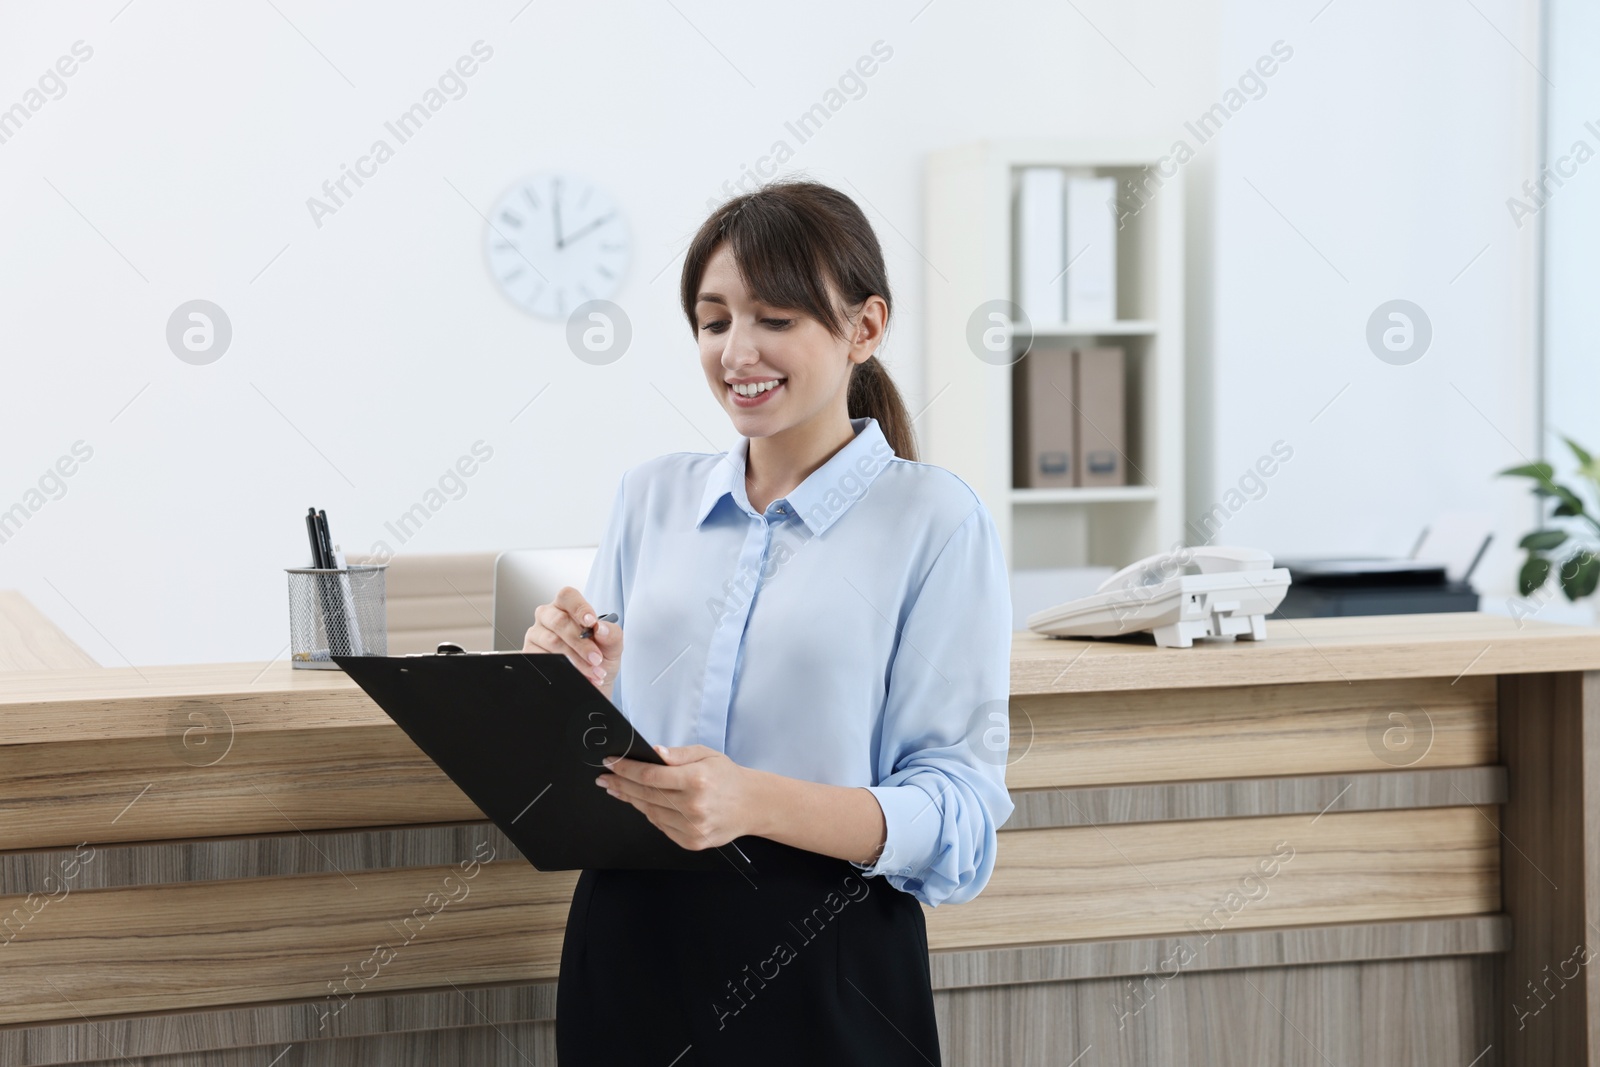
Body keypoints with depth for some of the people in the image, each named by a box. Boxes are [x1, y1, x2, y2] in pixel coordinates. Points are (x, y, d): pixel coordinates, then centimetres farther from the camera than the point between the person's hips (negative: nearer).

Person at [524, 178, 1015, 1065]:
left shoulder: (933, 520, -6)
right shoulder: (650, 497, 8)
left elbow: (960, 816, -13)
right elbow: (596, 774, 12)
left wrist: (754, 802, -26)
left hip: (825, 968, -4)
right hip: (631, 948, 4)